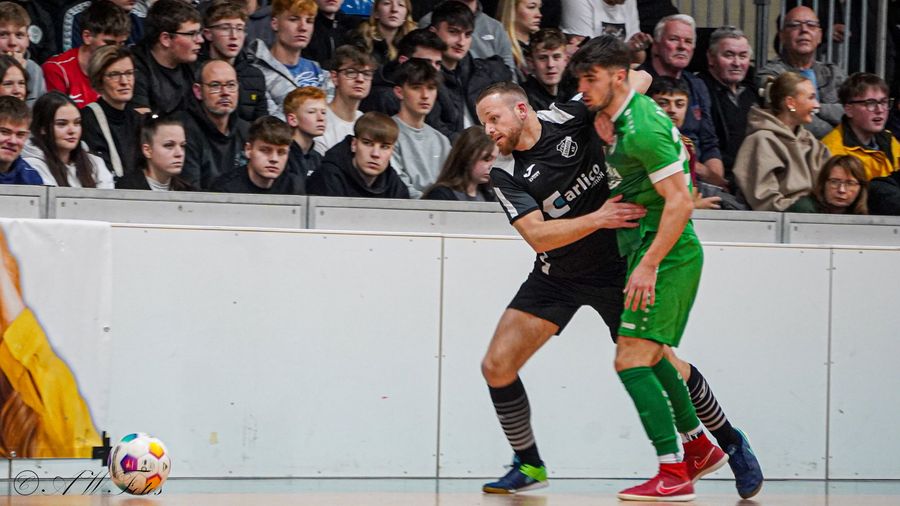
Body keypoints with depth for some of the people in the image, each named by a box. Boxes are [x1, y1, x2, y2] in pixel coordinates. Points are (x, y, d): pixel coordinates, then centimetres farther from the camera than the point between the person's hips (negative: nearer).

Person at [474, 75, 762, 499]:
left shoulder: (570, 117, -13)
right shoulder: (506, 176, -10)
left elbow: (639, 78, -4)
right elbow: (537, 236, -21)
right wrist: (597, 219, -32)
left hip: (615, 269, -2)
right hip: (556, 276, 2)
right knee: (497, 367, -8)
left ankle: (731, 442, 22)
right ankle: (529, 466, 9)